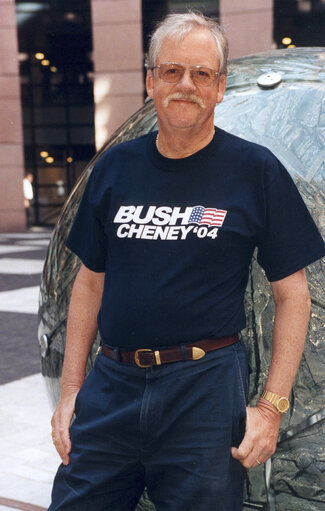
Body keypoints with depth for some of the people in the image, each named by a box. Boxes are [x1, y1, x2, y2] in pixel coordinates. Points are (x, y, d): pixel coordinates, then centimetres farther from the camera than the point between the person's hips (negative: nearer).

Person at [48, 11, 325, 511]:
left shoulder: (256, 170, -3)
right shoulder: (115, 167, 7)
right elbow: (90, 282, 12)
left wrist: (272, 405, -8)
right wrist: (71, 390, 8)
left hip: (206, 387, -3)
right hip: (110, 385, 3)